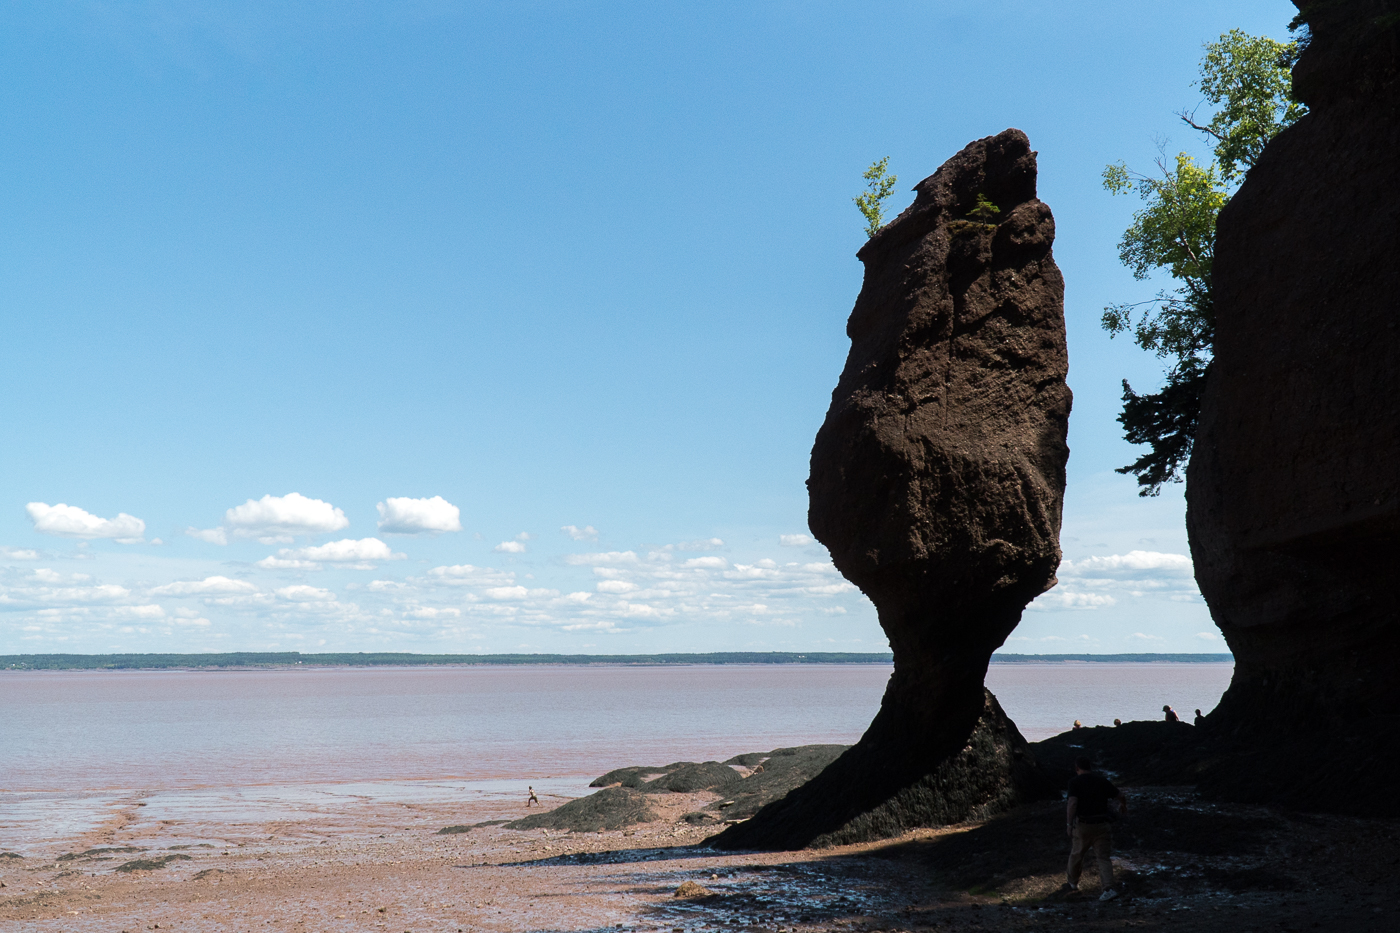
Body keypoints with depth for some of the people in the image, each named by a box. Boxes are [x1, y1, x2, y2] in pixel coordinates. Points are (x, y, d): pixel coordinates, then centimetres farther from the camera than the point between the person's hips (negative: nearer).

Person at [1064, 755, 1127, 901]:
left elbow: (1072, 803, -16)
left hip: (1083, 825, -2)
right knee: (1103, 857, 5)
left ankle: (1072, 882, 36)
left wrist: (1069, 824, -12)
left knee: (1076, 854, 18)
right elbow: (1121, 797, 12)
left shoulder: (1075, 781, -4)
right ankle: (1108, 888, -13)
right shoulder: (1103, 780, 7)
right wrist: (1123, 806, 34)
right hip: (1103, 825, 2)